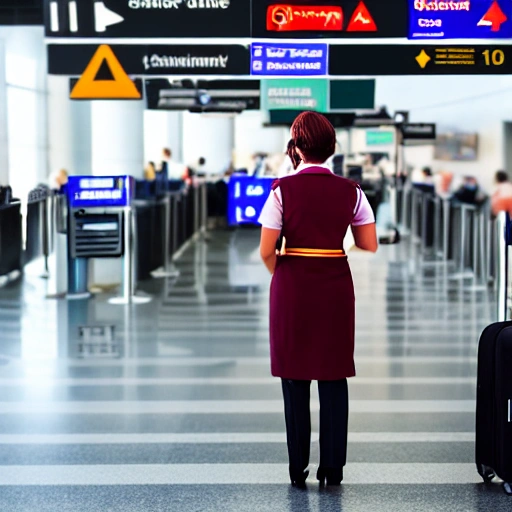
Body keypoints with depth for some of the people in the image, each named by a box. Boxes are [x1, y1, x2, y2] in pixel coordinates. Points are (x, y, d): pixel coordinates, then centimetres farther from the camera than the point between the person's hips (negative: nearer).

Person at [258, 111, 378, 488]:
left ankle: (298, 469, 13)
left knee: (295, 378, 8)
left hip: (293, 287, -2)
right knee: (334, 378, 9)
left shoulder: (283, 189, -9)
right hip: (337, 287, 2)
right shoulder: (351, 191, -1)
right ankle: (333, 467, 12)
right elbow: (370, 246, 2)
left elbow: (267, 251, -10)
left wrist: (281, 274, 10)